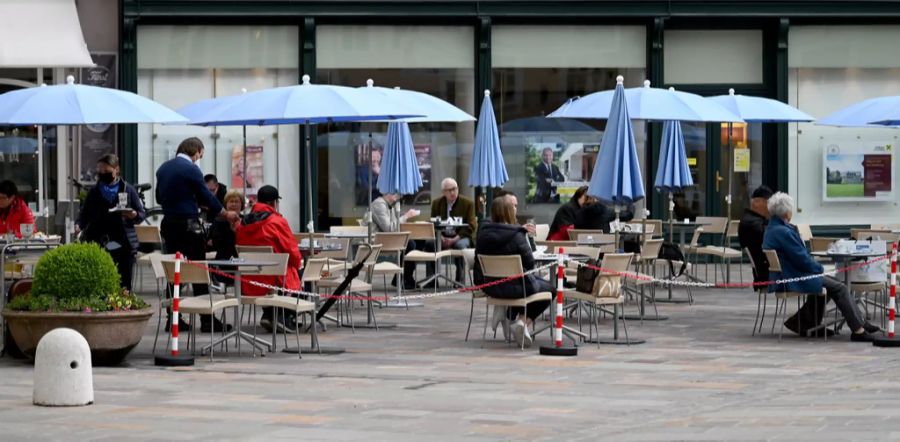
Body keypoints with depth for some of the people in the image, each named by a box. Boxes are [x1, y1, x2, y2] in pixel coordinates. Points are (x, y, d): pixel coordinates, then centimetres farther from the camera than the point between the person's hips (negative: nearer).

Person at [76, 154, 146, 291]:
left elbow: (142, 214, 8)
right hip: (98, 246, 1)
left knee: (124, 286, -2)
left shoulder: (128, 190, 7)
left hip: (123, 246, -1)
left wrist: (133, 215, -15)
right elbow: (85, 214, 13)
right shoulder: (94, 193, 13)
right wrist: (79, 225, -8)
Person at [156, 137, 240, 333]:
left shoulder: (163, 168, 10)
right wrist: (227, 215, 7)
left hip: (169, 223, 7)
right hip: (188, 225, -7)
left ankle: (173, 318, 10)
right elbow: (207, 198, -6)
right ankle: (206, 321, -3)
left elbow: (159, 198, 19)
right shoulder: (191, 170, -12)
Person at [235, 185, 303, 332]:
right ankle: (286, 318, 12)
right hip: (275, 281, -6)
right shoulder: (277, 222, -12)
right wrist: (297, 264, 15)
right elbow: (293, 252, -9)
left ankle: (268, 315, 18)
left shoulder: (243, 223, 4)